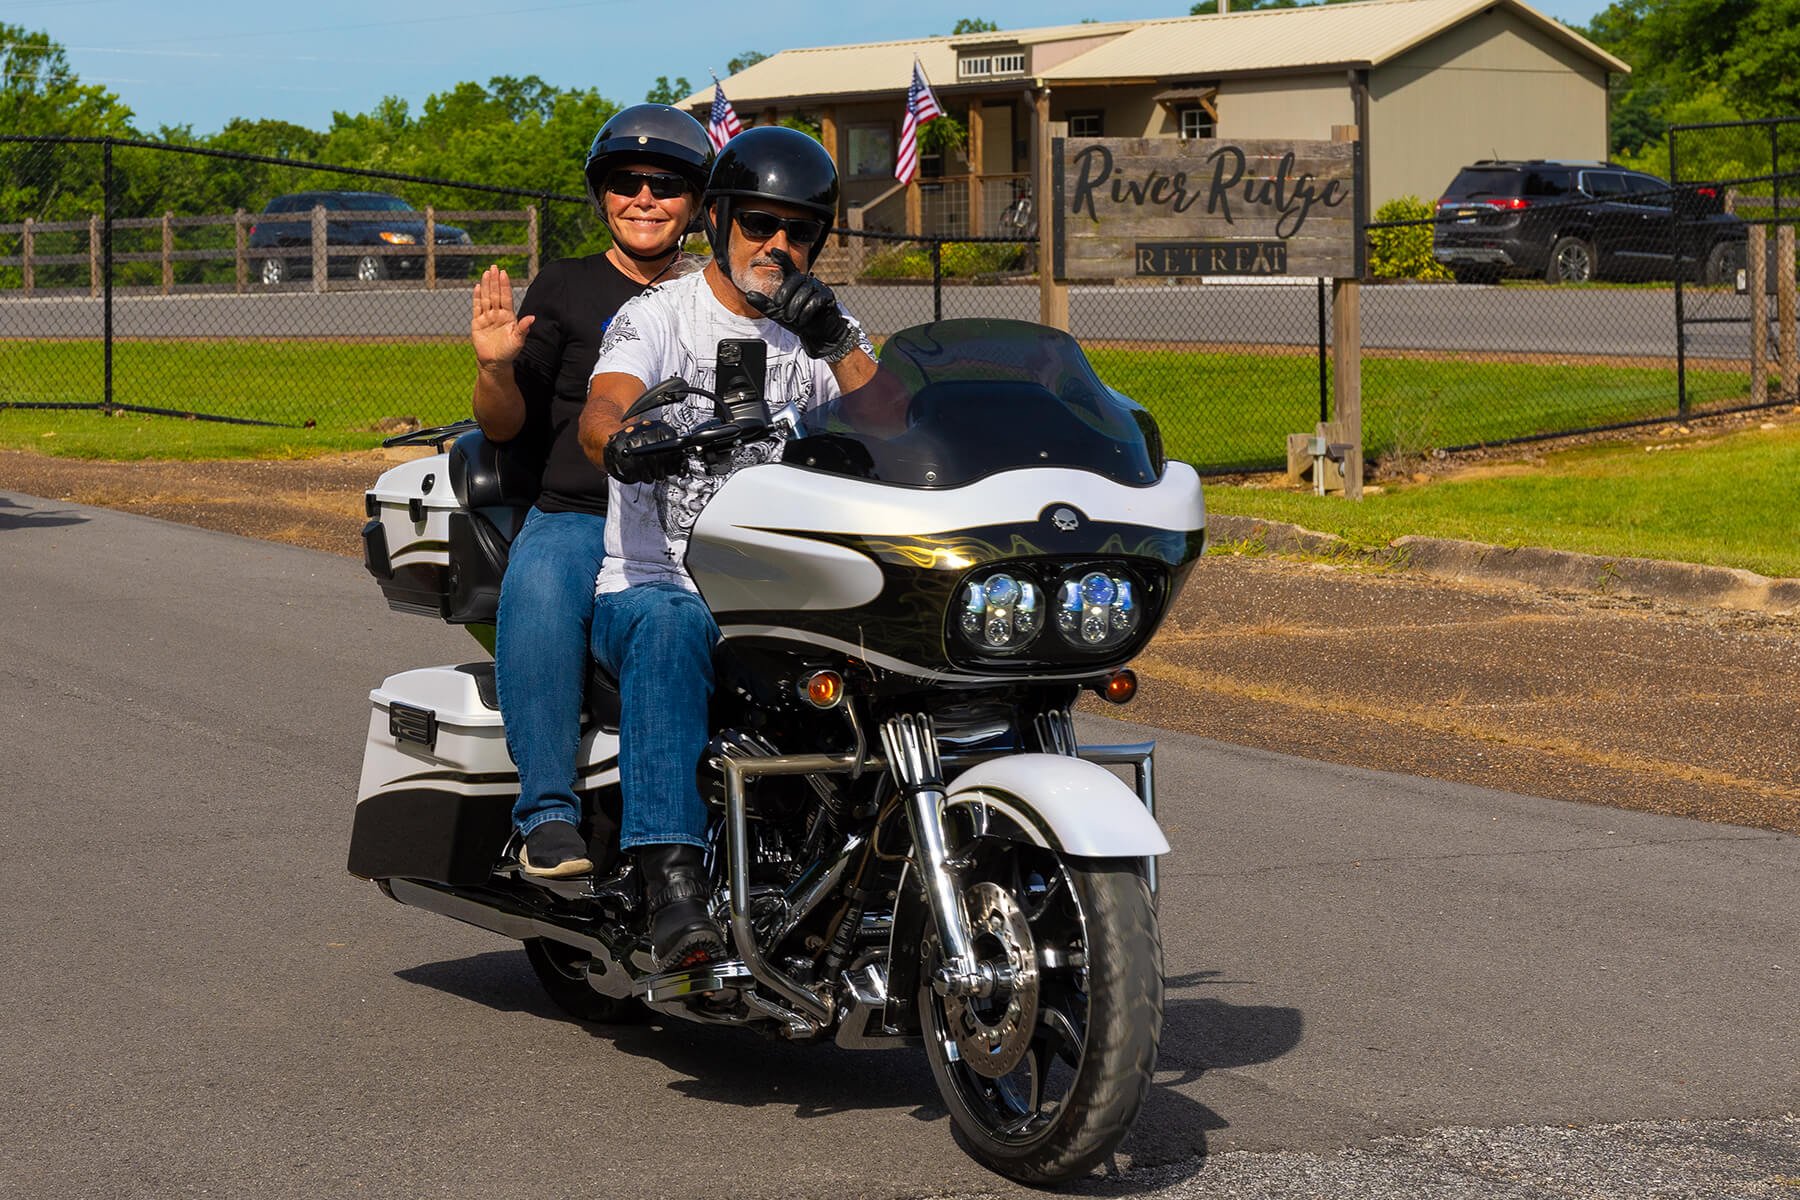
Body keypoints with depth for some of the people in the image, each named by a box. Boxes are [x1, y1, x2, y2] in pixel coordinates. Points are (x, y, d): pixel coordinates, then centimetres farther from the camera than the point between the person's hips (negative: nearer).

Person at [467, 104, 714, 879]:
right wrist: (497, 367, -11)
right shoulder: (566, 289, 15)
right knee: (539, 584, -36)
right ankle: (548, 813, -33)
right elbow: (502, 426, 10)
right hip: (578, 517, -1)